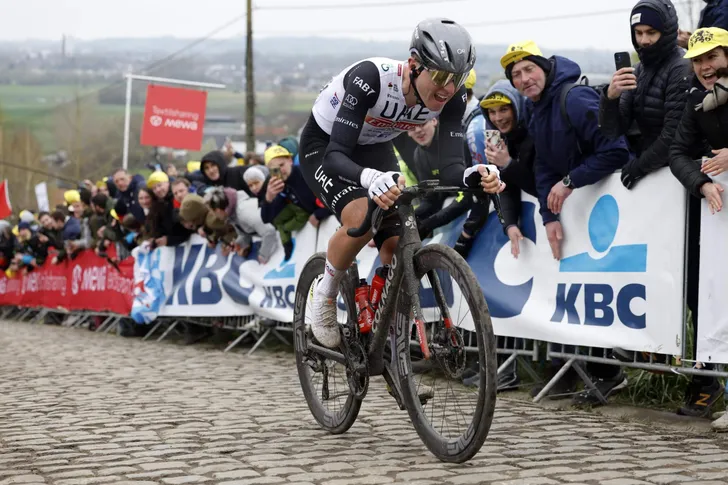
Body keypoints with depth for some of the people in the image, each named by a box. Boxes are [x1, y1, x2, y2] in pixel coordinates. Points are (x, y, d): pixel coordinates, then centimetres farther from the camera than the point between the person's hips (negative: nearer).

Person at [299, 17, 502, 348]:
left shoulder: (452, 97, -24)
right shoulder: (370, 78, -38)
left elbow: (450, 167, -28)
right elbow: (336, 156, -41)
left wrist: (474, 175, -51)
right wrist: (372, 179, -62)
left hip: (374, 150, 5)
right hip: (324, 145, -5)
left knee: (399, 252, -12)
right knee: (362, 218, -33)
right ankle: (325, 295, -6)